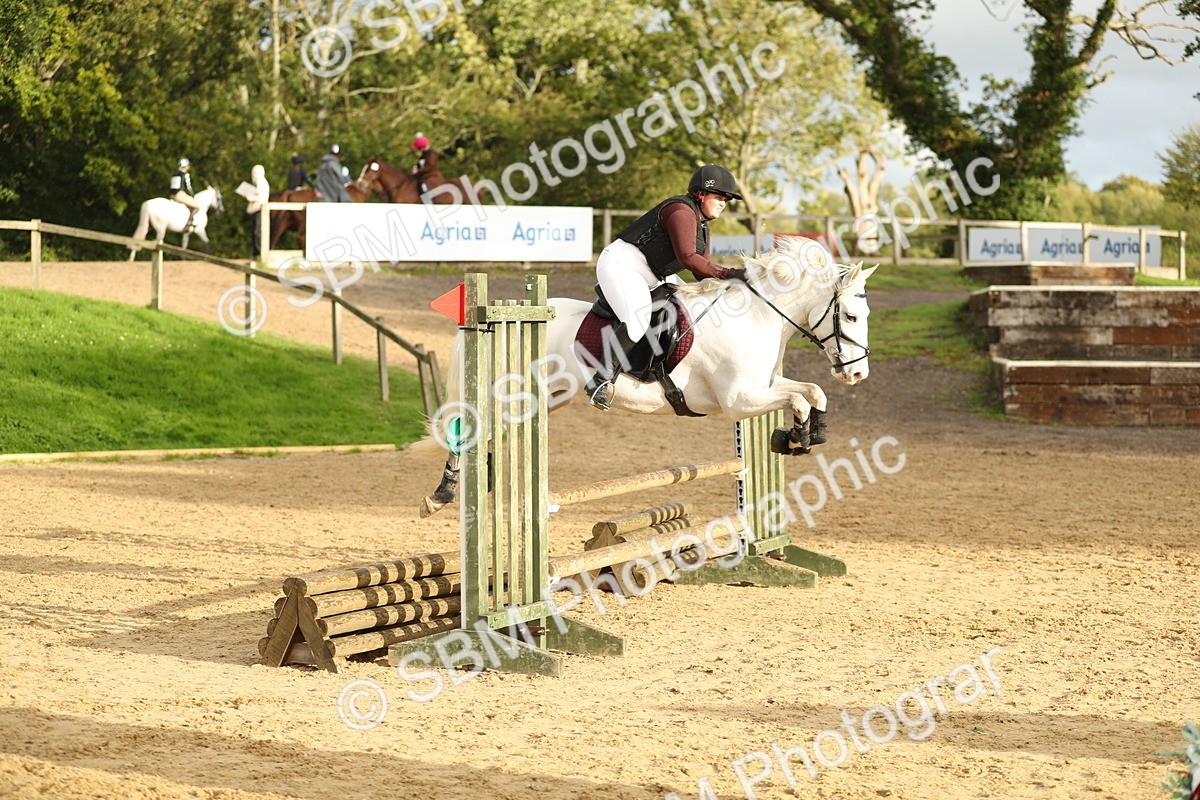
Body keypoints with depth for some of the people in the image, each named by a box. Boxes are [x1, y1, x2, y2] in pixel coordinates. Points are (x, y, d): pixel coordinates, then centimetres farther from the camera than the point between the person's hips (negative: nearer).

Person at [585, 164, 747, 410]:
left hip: (651, 275, 12)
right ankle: (600, 381, -29)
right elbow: (687, 258, -27)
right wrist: (727, 273, -27)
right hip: (621, 264, -12)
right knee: (637, 320, -33)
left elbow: (701, 270, 16)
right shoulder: (681, 211, -18)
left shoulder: (702, 226, 15)